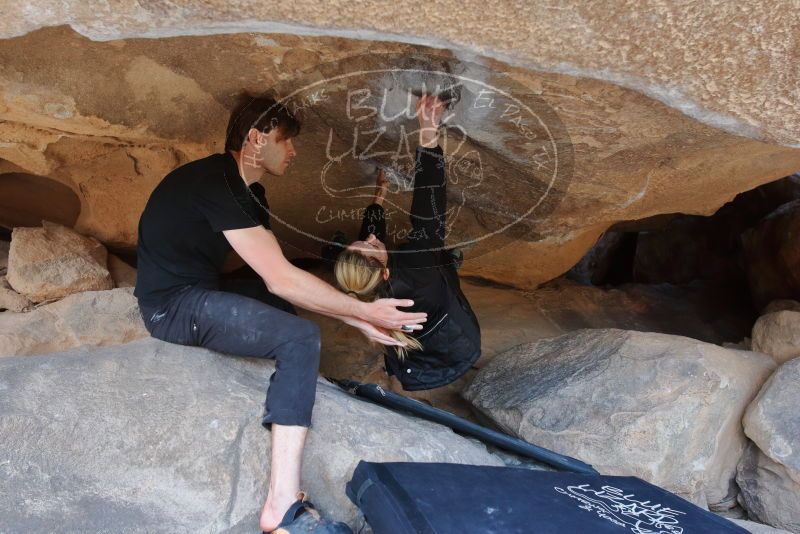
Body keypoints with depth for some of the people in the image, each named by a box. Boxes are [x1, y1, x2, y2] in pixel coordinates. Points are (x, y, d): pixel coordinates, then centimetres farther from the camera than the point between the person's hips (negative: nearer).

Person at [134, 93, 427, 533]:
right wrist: (364, 311, -17)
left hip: (199, 294, 10)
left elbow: (278, 277, 6)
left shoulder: (247, 191, 10)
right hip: (173, 305, -10)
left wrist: (359, 320, 1)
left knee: (301, 296, 16)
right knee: (300, 340, -23)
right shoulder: (215, 183, -20)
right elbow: (281, 279, -25)